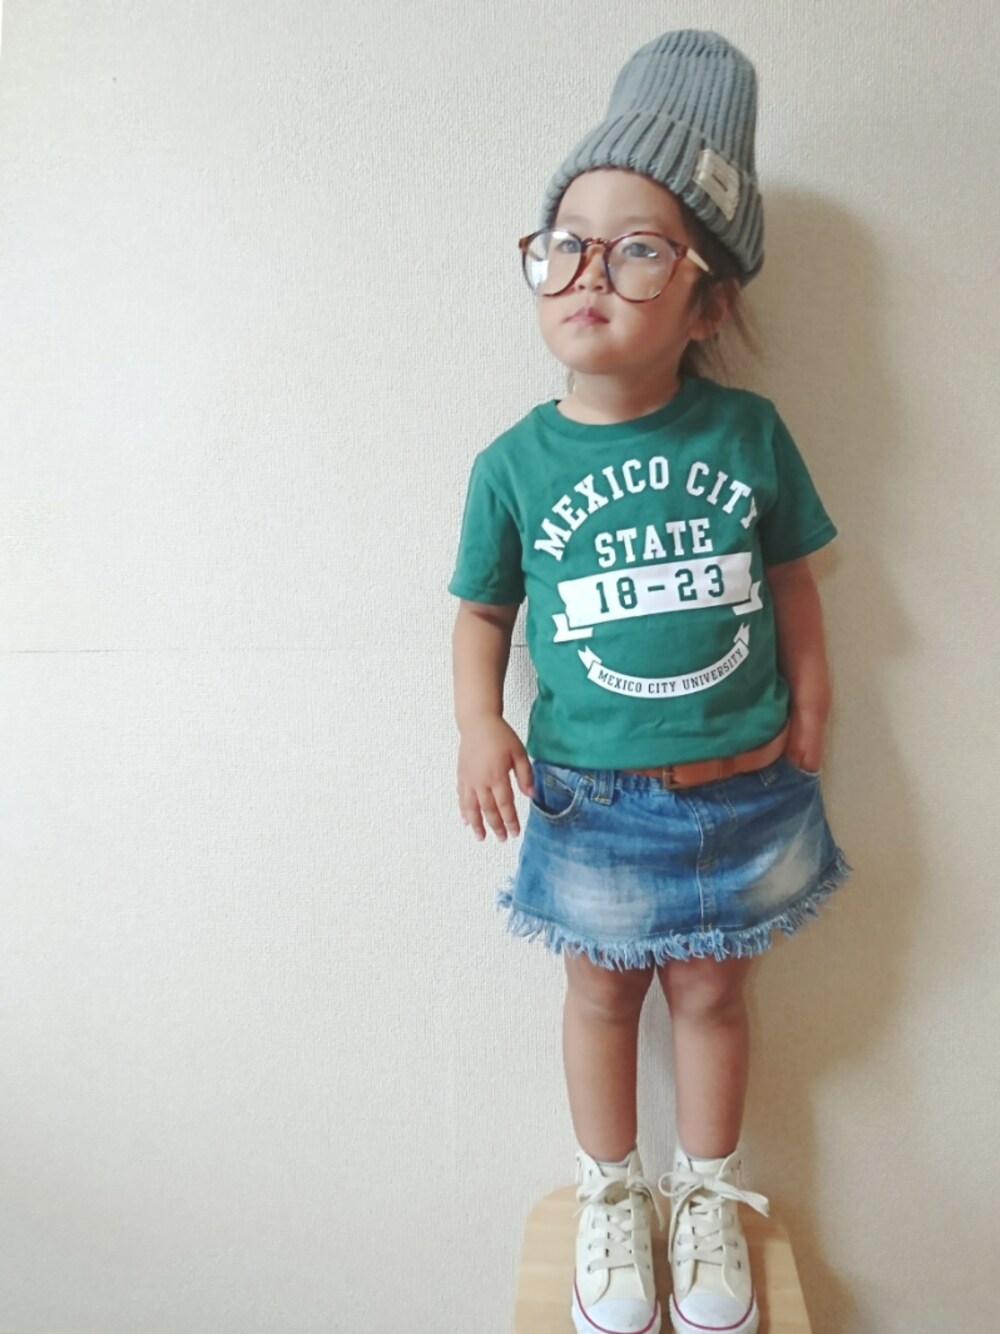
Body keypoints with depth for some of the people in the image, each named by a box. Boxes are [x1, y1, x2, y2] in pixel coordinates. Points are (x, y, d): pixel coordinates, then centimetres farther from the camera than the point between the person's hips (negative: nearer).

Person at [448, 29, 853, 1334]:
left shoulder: (749, 431, -8)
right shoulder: (513, 464, -10)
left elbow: (790, 577, 3)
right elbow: (485, 607, 0)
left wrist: (808, 704, 3)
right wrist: (480, 726, -14)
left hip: (743, 788, 1)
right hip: (594, 800, -1)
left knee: (713, 988, 20)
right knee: (603, 987, 18)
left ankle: (709, 1199, 47)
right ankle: (611, 1195, 46)